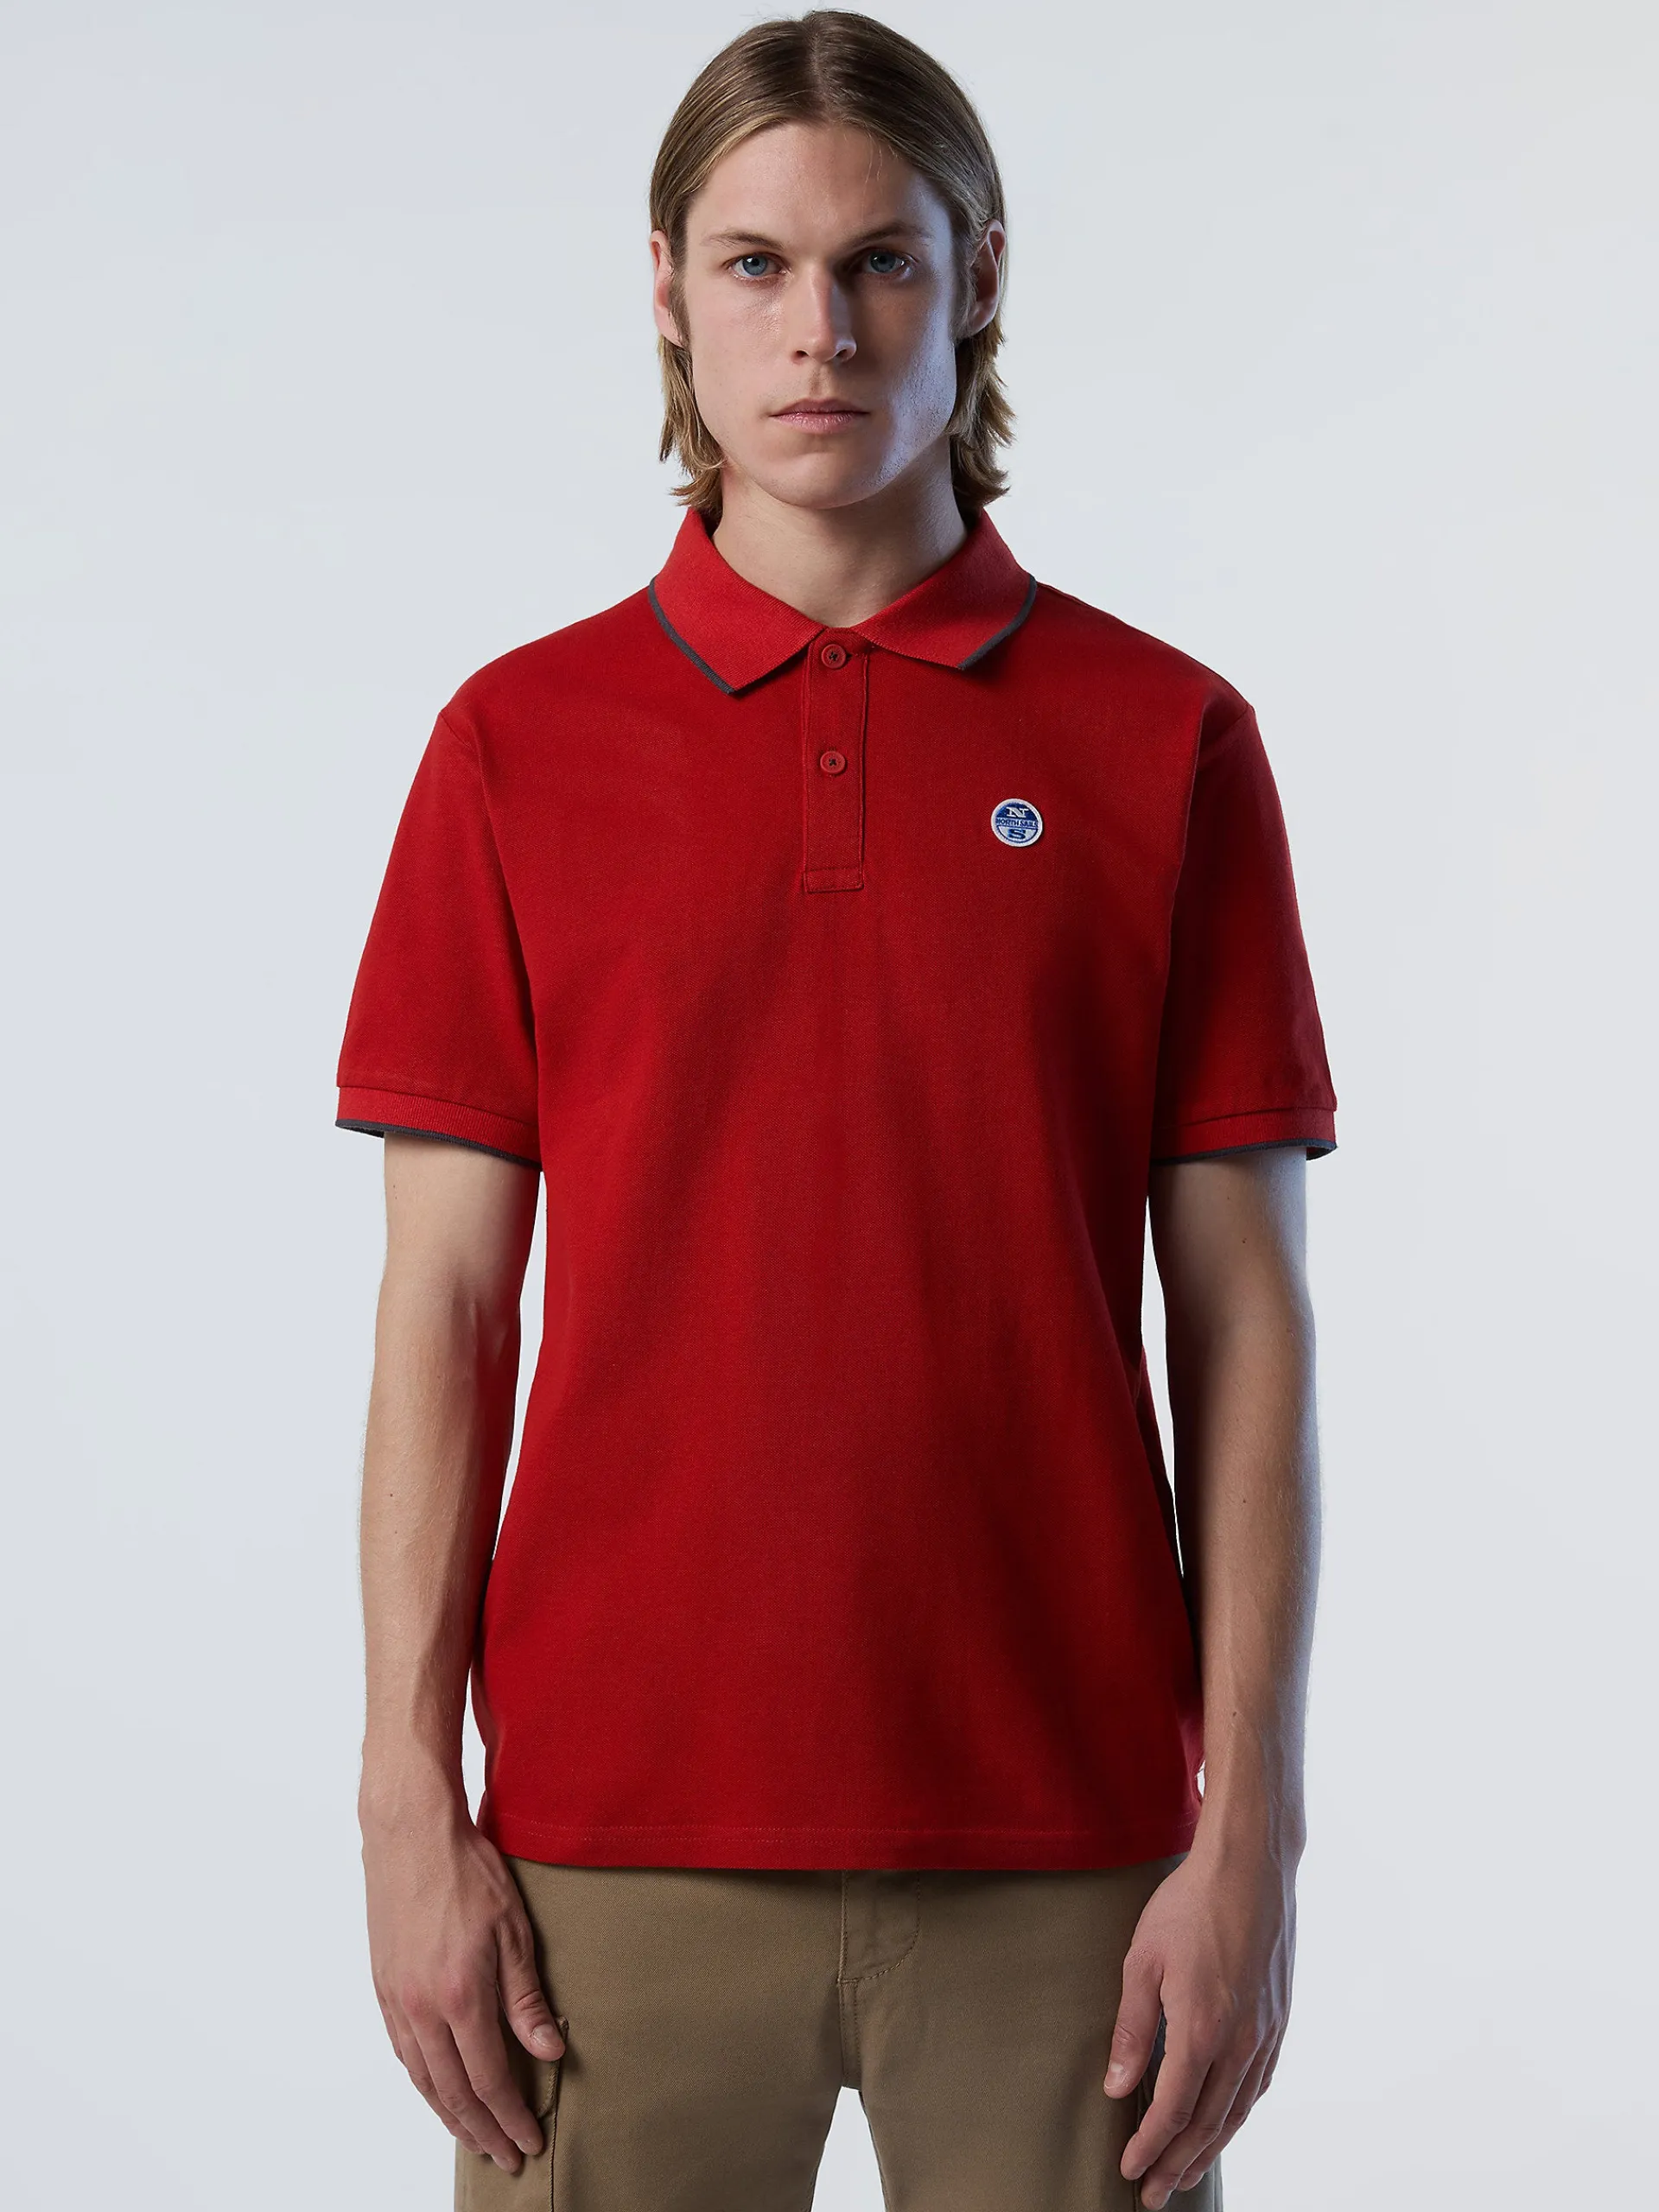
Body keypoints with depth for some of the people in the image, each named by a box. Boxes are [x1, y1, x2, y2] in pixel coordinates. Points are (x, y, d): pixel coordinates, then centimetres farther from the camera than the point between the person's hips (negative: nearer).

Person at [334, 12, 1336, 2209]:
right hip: (621, 1836, 0)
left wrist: (1253, 1828, -4)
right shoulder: (518, 740, 4)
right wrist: (412, 1801, -3)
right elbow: (444, 1305, 3)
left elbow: (1243, 1324, 1)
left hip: (1062, 1853, 0)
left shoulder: (1168, 740, 2)